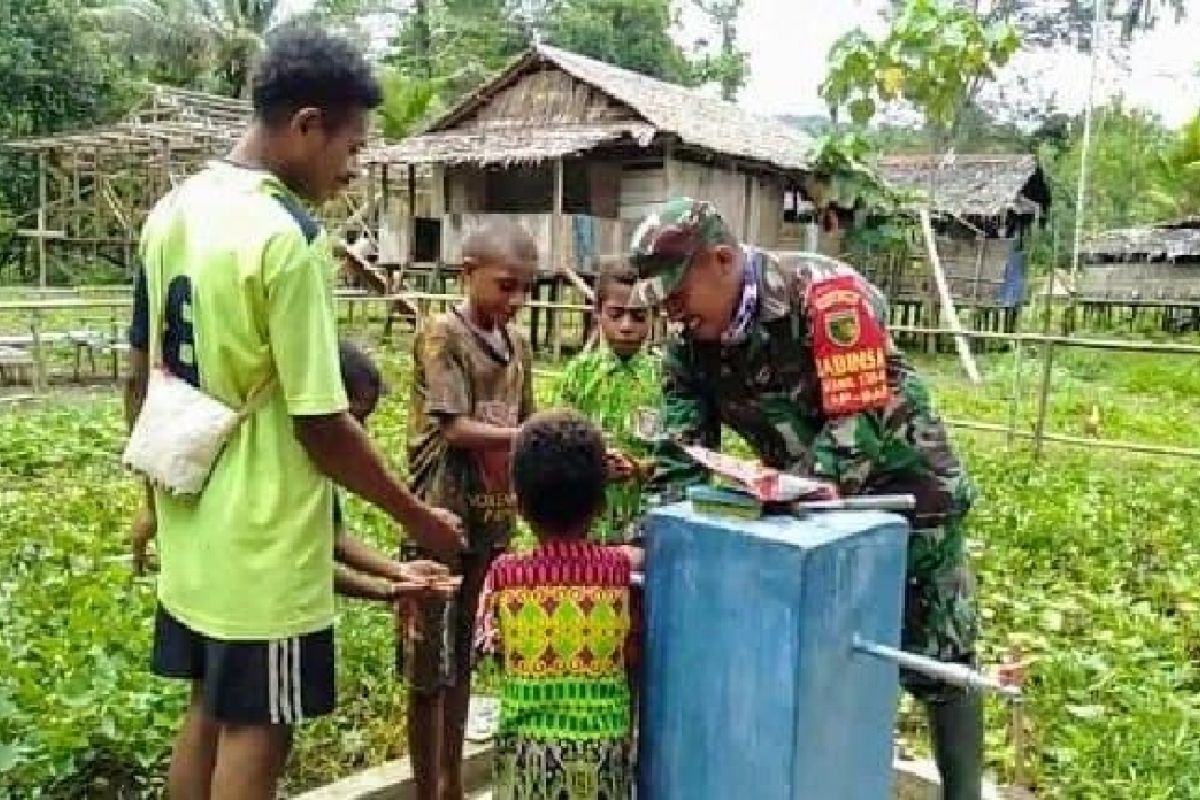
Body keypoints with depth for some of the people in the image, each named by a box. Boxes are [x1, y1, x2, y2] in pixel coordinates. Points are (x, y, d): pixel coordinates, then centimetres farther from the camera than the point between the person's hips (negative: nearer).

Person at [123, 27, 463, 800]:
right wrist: (421, 519, -9)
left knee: (208, 712, 22)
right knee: (255, 734, 7)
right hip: (262, 543, -8)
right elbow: (322, 426, -21)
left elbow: (141, 379, 11)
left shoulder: (172, 212, 4)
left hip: (192, 526, 8)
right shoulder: (289, 236, -21)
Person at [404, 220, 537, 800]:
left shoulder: (517, 347, 11)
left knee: (464, 658, 16)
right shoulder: (442, 334, -9)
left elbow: (519, 432, 13)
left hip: (493, 519, 7)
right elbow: (454, 428, -17)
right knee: (430, 665, 3)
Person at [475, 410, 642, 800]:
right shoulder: (622, 567, -9)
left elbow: (495, 653, 3)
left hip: (528, 750, 0)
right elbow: (634, 655, -3)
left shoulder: (505, 574, -9)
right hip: (603, 749, 1)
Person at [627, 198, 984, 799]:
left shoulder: (825, 294, -28)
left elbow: (862, 422, -32)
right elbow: (679, 456, -8)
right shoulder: (689, 344, -8)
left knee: (936, 661, 5)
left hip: (905, 488, -6)